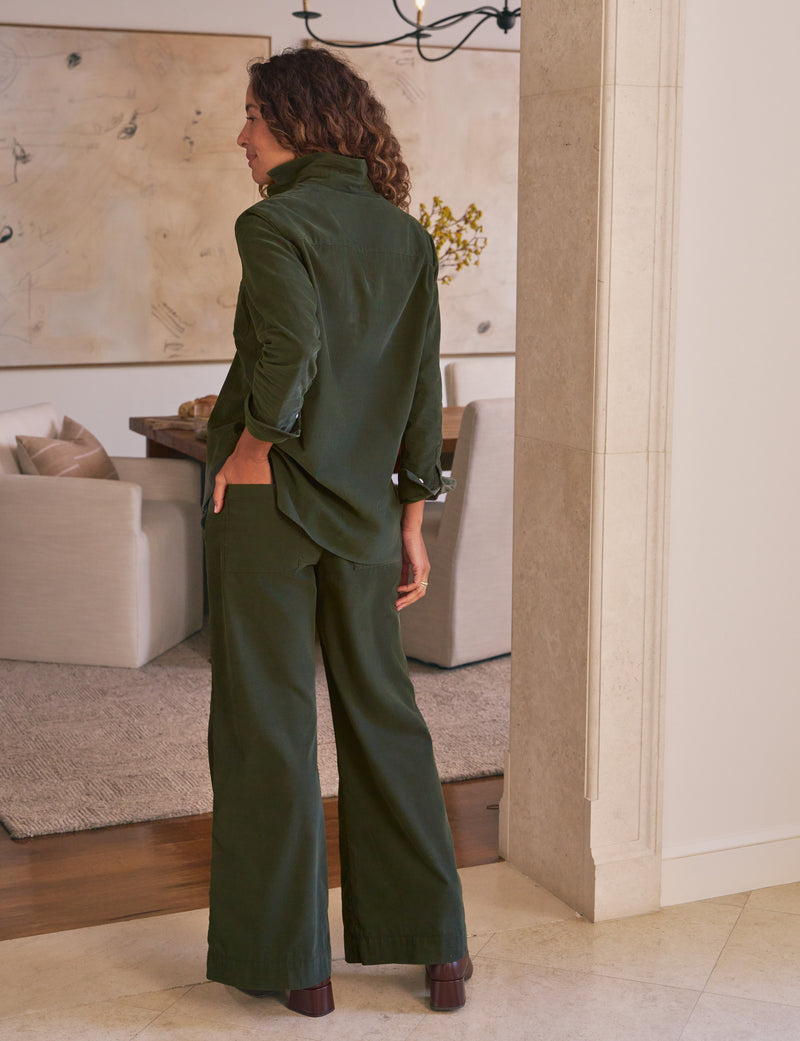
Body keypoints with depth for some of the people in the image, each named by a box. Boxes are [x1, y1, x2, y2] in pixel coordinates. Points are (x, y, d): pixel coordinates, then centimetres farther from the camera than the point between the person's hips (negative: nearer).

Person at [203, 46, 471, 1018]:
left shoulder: (274, 223, -10)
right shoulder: (407, 237, 8)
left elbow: (290, 345, -29)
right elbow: (422, 391, 7)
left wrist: (248, 445, -13)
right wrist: (411, 520, 12)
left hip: (266, 501, -6)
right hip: (364, 506, 6)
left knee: (267, 726, 5)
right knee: (381, 713, 15)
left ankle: (291, 961, 15)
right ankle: (438, 946, 21)